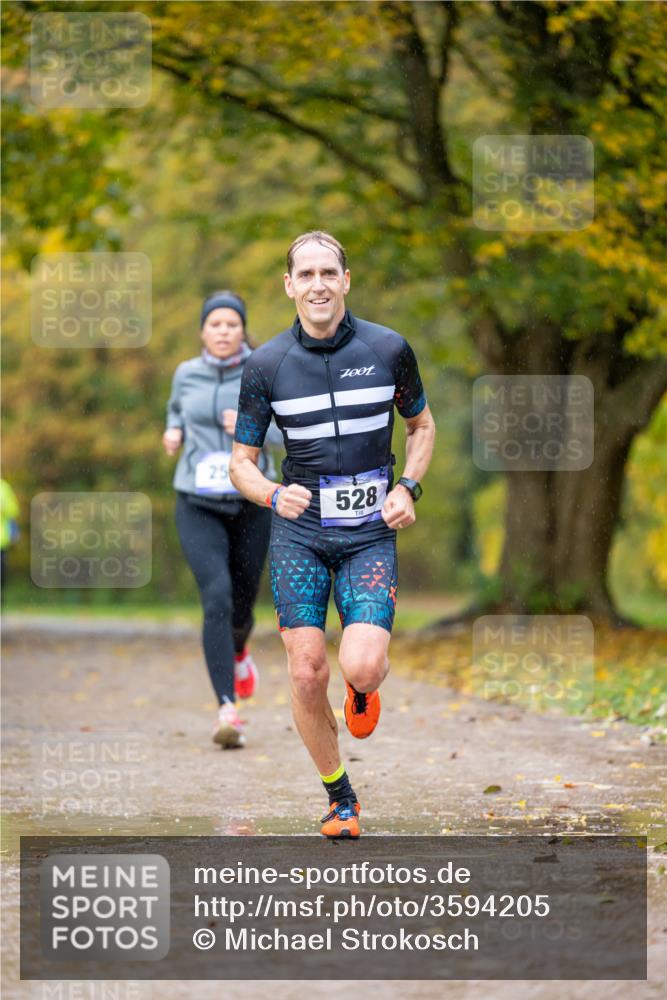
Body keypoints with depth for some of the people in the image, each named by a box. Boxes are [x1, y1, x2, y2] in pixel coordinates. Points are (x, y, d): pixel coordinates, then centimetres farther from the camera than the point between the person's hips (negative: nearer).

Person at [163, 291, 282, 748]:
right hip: (199, 507, 0)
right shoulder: (187, 374, 3)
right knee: (217, 597, -21)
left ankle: (237, 651, 53)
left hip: (251, 504, 0)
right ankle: (228, 710, -25)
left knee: (242, 603, 14)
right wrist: (173, 431, 4)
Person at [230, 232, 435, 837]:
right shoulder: (267, 365, -3)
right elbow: (242, 461, 4)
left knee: (362, 667, -17)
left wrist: (408, 487, -2)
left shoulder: (388, 349, -2)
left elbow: (421, 425, 15)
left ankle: (363, 689, 22)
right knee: (307, 673, -5)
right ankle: (340, 797, 15)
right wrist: (274, 494, -17)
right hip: (299, 532, 1)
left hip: (371, 531, -1)